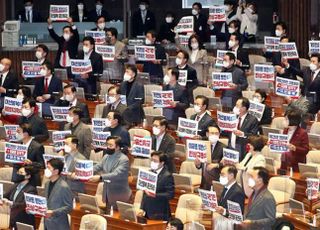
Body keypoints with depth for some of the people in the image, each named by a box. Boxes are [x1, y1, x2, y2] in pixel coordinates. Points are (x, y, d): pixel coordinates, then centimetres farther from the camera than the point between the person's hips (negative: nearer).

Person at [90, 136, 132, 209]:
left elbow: (116, 174, -27)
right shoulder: (106, 157, 10)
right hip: (107, 194, 7)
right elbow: (97, 167, 4)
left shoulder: (124, 160, -15)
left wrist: (100, 177, -37)